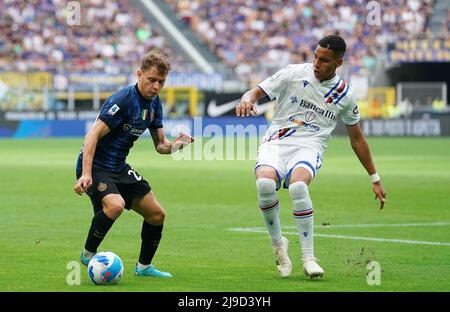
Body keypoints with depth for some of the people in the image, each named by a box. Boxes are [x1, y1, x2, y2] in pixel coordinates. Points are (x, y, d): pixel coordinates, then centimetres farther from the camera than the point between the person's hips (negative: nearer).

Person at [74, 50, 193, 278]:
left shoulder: (154, 104, 5)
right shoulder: (123, 100, -21)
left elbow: (160, 145, 12)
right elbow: (93, 135, -26)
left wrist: (177, 144, -12)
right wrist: (86, 174, -34)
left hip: (119, 169, 9)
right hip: (95, 165, -9)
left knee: (157, 214, 8)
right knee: (115, 204, -35)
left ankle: (144, 266, 27)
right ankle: (88, 254, -14)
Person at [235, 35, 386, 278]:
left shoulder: (344, 95, 8)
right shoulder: (294, 73, 2)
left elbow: (357, 139, 19)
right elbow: (257, 92, 2)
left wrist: (375, 179, 22)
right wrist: (247, 100, -25)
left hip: (309, 146, 0)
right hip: (276, 142, 0)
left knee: (297, 185, -36)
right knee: (265, 183, -34)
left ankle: (308, 258, -25)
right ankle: (277, 243, -7)